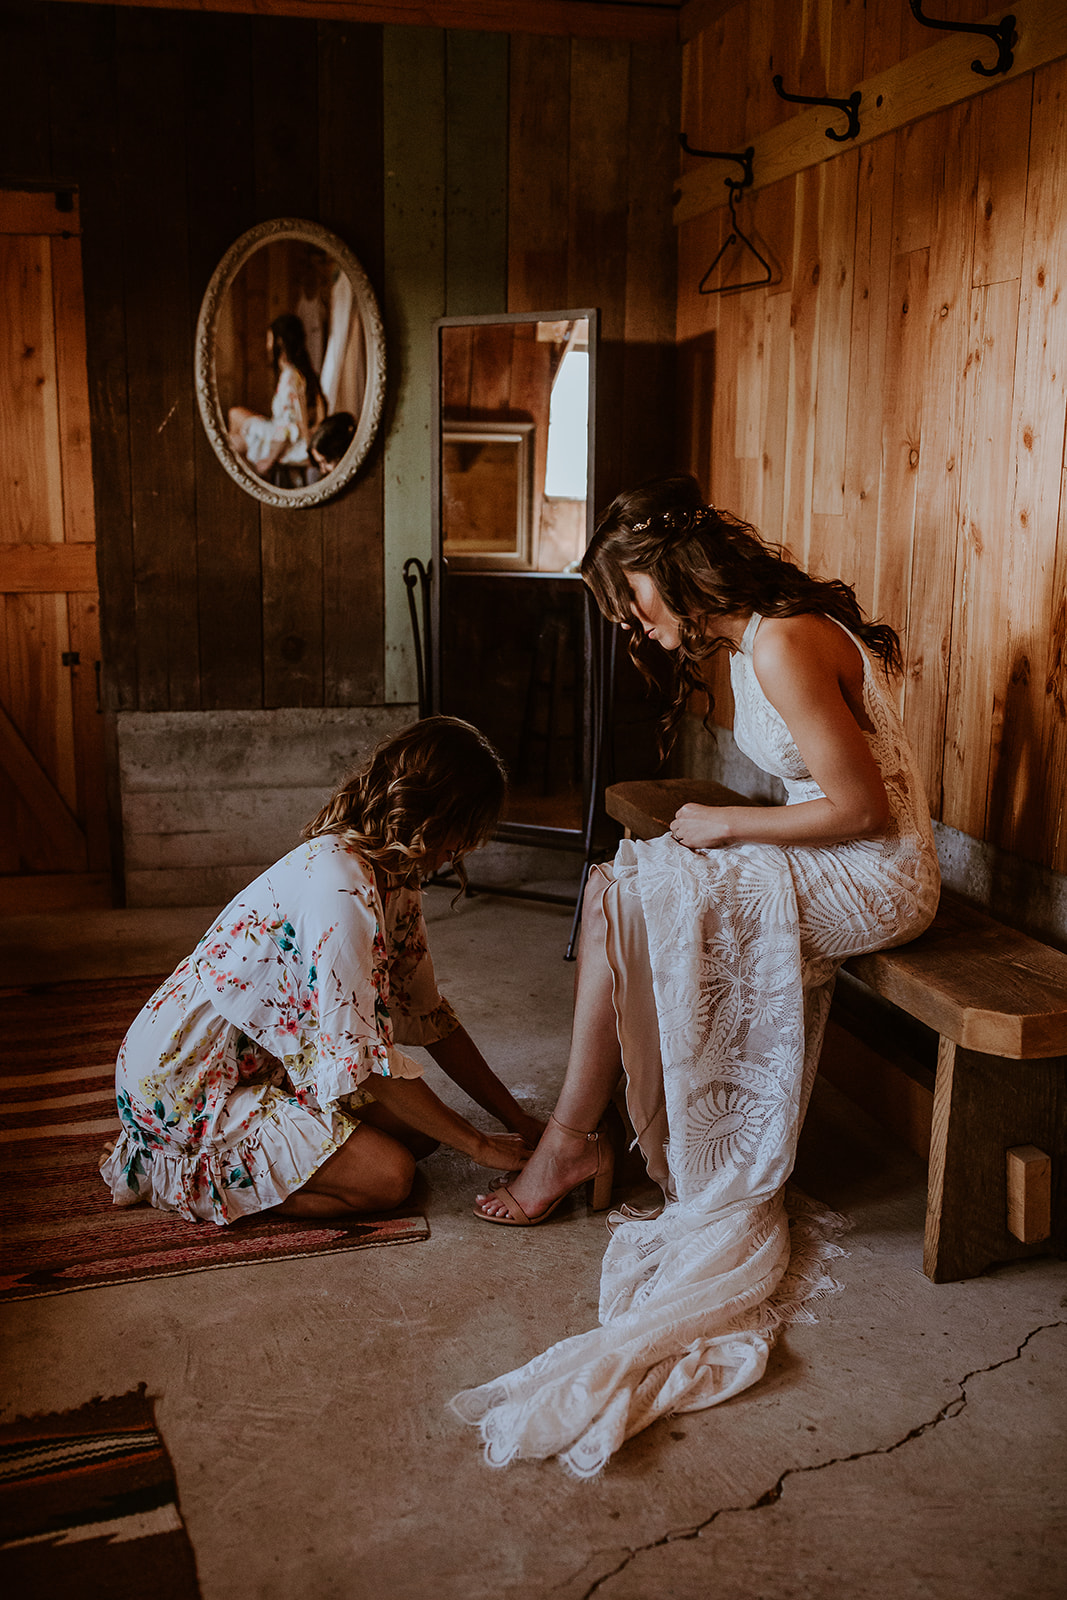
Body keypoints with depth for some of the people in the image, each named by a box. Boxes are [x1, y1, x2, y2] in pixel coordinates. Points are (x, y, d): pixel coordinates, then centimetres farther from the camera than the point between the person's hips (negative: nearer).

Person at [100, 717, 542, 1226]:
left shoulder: (393, 876, 1)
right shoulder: (338, 885, -29)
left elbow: (428, 1016, 7)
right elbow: (362, 1060, -27)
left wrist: (519, 1121, 5)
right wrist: (479, 1145, -17)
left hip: (261, 1064, 9)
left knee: (415, 1129, 1)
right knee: (387, 1175, -16)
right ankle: (177, 1172, -3)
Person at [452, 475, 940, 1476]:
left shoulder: (783, 648, -22)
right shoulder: (751, 637, 10)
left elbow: (861, 805, -23)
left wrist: (728, 824, -12)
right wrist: (725, 830, 2)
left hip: (873, 880, -10)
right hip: (834, 867, 10)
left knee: (620, 902, -13)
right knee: (623, 891, 2)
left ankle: (571, 1141, 1)